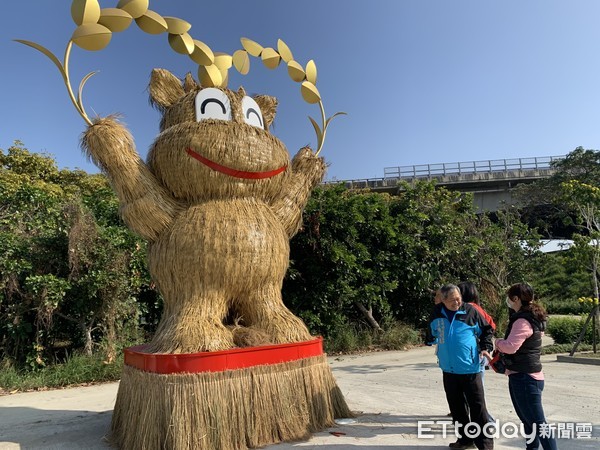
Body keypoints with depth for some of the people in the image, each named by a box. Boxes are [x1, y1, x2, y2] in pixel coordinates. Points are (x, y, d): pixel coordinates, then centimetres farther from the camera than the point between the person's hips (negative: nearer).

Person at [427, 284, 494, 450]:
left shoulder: (470, 311, -9)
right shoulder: (437, 313, -1)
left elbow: (486, 329, 2)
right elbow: (432, 332, 19)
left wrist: (486, 348, -8)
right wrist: (431, 341, 9)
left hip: (469, 368, -4)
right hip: (448, 369, 4)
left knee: (478, 407, 1)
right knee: (456, 407, 15)